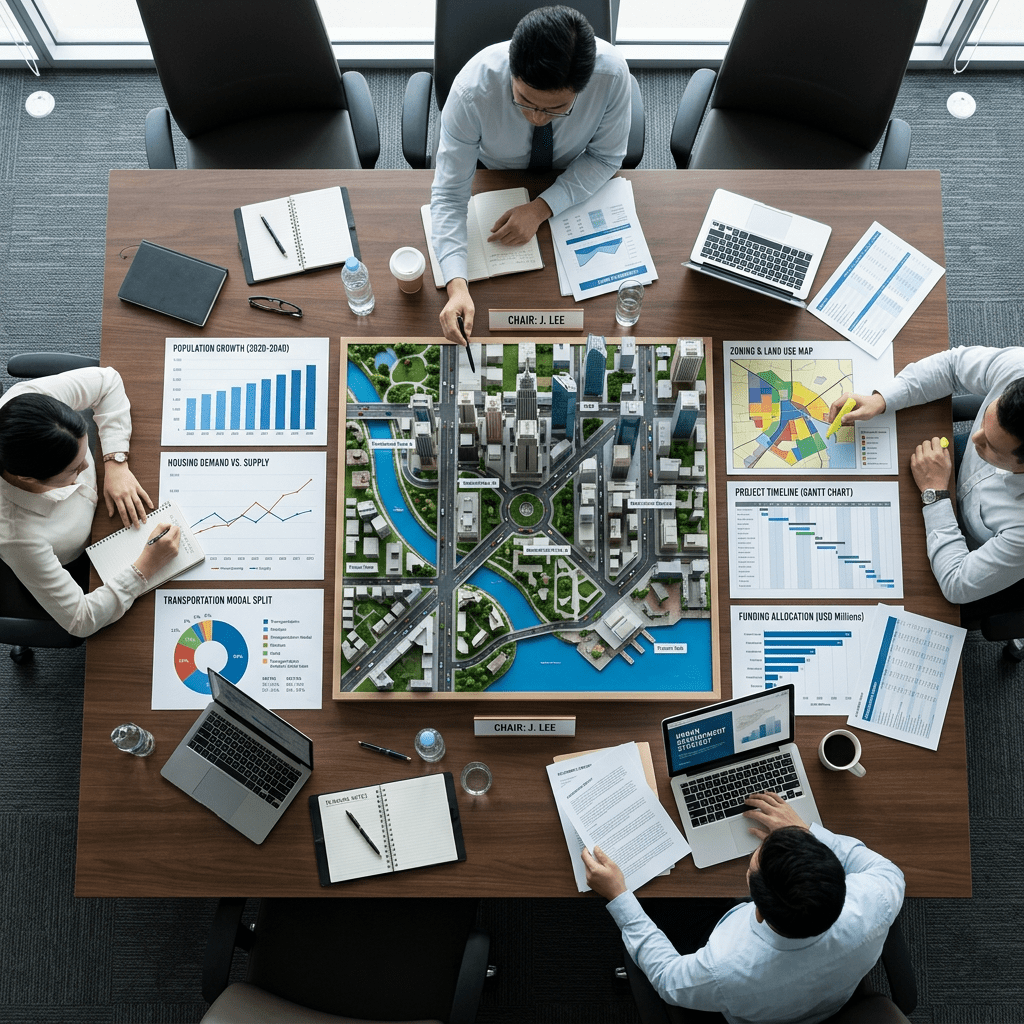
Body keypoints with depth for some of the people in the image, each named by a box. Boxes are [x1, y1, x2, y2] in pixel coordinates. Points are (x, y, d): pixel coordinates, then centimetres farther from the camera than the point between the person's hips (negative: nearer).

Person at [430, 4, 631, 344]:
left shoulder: (612, 73, -34)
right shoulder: (472, 90, -38)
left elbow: (606, 156, -17)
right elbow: (449, 195, -32)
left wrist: (542, 208, -31)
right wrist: (457, 286, -46)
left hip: (573, 182, 2)